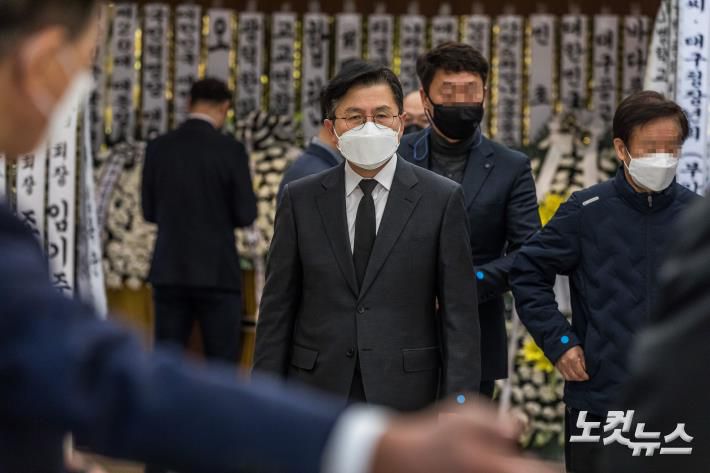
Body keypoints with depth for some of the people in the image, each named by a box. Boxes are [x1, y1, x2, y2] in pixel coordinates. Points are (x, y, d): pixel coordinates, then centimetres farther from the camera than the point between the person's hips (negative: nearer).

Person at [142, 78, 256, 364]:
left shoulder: (158, 148, 1)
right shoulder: (231, 150, -9)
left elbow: (150, 212, 8)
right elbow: (246, 215, -7)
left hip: (169, 270, 3)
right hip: (217, 272, -3)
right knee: (221, 364, 3)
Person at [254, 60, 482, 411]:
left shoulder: (441, 199, 0)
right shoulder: (301, 199, 6)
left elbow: (459, 313, -1)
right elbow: (277, 308, 7)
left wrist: (456, 404, -8)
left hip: (404, 394, -1)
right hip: (317, 389, 1)